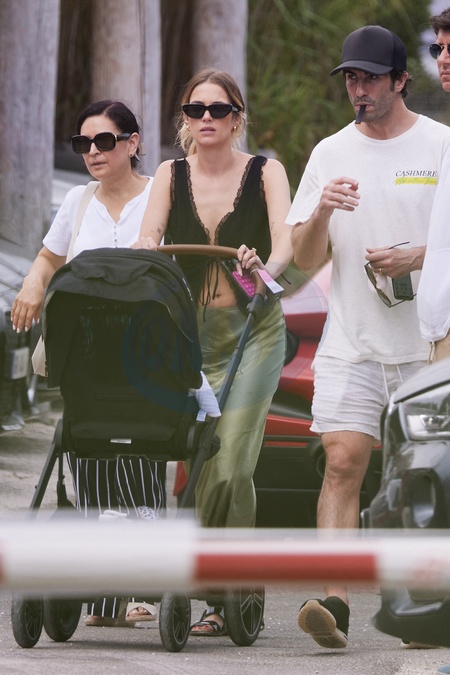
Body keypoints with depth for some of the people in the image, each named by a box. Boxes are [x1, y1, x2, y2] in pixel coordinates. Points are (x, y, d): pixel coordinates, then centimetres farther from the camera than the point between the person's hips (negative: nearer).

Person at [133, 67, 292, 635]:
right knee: (204, 463, -2)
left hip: (252, 328, -3)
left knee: (229, 464, -14)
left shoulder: (264, 173, 1)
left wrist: (266, 270, -36)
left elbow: (285, 239, -14)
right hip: (189, 331, 3)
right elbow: (148, 238, -6)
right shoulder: (171, 176, 8)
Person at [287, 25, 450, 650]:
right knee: (342, 463, -12)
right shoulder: (330, 154, 10)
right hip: (352, 341, 2)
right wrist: (322, 213, -12)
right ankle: (334, 603, -20)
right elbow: (305, 258, 8)